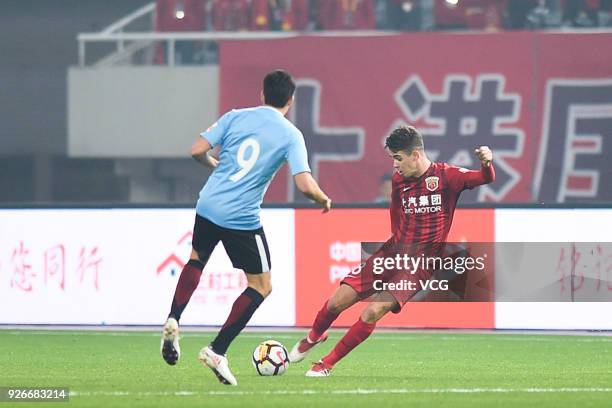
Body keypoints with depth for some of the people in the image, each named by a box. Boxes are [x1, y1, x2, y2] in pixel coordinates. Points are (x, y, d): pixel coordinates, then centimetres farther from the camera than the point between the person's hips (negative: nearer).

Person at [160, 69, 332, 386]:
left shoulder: (235, 117, 5)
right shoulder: (291, 135, -4)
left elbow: (197, 151, 1)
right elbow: (305, 185, -13)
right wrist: (323, 199, 8)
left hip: (208, 207, 4)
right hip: (242, 218, -4)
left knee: (197, 258, 32)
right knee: (261, 286, 9)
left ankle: (173, 321, 12)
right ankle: (217, 350, -1)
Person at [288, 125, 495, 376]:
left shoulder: (446, 176, -10)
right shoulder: (398, 180, 6)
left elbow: (485, 179, -19)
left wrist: (486, 163, -40)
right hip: (392, 253, 5)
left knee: (373, 312, -20)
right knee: (337, 302, -2)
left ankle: (327, 364, -4)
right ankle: (313, 337, 31)